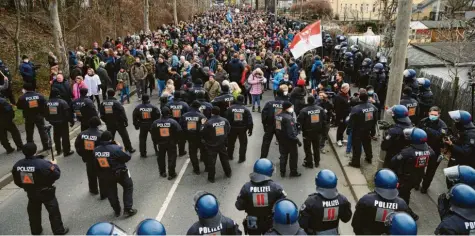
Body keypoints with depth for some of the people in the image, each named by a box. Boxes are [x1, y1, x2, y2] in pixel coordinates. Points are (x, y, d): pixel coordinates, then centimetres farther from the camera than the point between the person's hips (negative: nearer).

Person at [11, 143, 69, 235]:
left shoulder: (17, 165, -13)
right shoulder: (43, 163, -30)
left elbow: (17, 182, 1)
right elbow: (56, 175, -20)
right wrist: (54, 165, -2)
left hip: (31, 193, 5)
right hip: (46, 193, -5)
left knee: (33, 213, 25)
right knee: (54, 212, 12)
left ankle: (36, 231, 42)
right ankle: (59, 231, 23)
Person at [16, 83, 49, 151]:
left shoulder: (22, 98, -11)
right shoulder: (39, 95, -7)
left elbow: (19, 107, 0)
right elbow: (45, 105, -5)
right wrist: (43, 113, 6)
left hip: (28, 117, 0)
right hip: (39, 116, 1)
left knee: (29, 132, 12)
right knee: (42, 131, 7)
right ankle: (46, 146, 7)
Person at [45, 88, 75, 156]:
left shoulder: (47, 103, -1)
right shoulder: (62, 102, -19)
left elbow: (46, 114, 7)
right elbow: (67, 113, -18)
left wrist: (49, 120, 23)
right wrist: (71, 121, -7)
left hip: (53, 122, 6)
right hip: (62, 122, -6)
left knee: (56, 137, 19)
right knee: (65, 137, 2)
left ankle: (58, 150, 31)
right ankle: (67, 151, 6)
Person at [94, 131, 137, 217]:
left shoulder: (96, 150, -8)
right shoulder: (116, 148, -25)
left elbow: (96, 163, 2)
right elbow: (127, 157, -17)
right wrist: (120, 148, -5)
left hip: (104, 175, 4)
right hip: (120, 173, -4)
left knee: (111, 192, 20)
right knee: (128, 187, 17)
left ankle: (117, 211, 32)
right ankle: (128, 209, 14)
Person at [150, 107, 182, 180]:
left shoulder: (155, 123, -7)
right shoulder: (173, 122, -16)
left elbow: (152, 133, 0)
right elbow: (178, 131, -16)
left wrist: (155, 142, 12)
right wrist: (175, 140, -1)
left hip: (161, 143, 2)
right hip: (171, 143, -2)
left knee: (161, 158, 19)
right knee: (171, 158, 7)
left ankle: (162, 172, 29)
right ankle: (171, 174, 9)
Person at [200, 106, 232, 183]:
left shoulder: (208, 122, -20)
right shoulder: (225, 120, -6)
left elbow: (202, 133, -11)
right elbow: (228, 130, 7)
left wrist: (205, 140, 9)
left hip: (211, 145, -4)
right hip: (222, 144, 4)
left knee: (211, 161, 7)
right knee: (224, 159, 22)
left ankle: (211, 177, 15)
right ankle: (228, 173, 36)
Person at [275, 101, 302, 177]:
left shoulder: (278, 116, 1)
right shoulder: (288, 118, -25)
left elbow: (277, 128, 8)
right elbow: (291, 131, -27)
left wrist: (279, 137, 16)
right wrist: (297, 140, -20)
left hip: (281, 139, 8)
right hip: (289, 140, -8)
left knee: (283, 155, 17)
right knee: (293, 156, 9)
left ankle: (282, 172, 22)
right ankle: (293, 172, 18)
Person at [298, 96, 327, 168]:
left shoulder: (304, 111, -20)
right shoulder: (320, 109, -6)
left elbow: (299, 121, -15)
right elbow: (324, 120, 0)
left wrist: (303, 129, 3)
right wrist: (322, 129, 10)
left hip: (307, 132, -4)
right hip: (318, 132, 4)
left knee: (307, 148, 10)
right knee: (317, 147, 19)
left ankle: (309, 163, 17)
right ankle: (317, 162, 29)